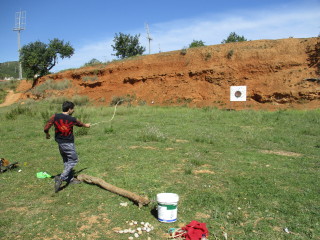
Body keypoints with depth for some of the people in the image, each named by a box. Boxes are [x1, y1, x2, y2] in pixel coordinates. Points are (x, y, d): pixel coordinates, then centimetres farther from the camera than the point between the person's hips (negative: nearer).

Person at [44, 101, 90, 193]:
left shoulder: (55, 117, -4)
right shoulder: (72, 119, -10)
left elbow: (46, 128, -7)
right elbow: (80, 124, 12)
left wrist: (47, 134, 16)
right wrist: (86, 125, 34)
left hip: (59, 143, 6)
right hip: (68, 144, -5)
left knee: (66, 161, 17)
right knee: (73, 160, 4)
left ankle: (70, 179, 25)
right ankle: (60, 178, -9)